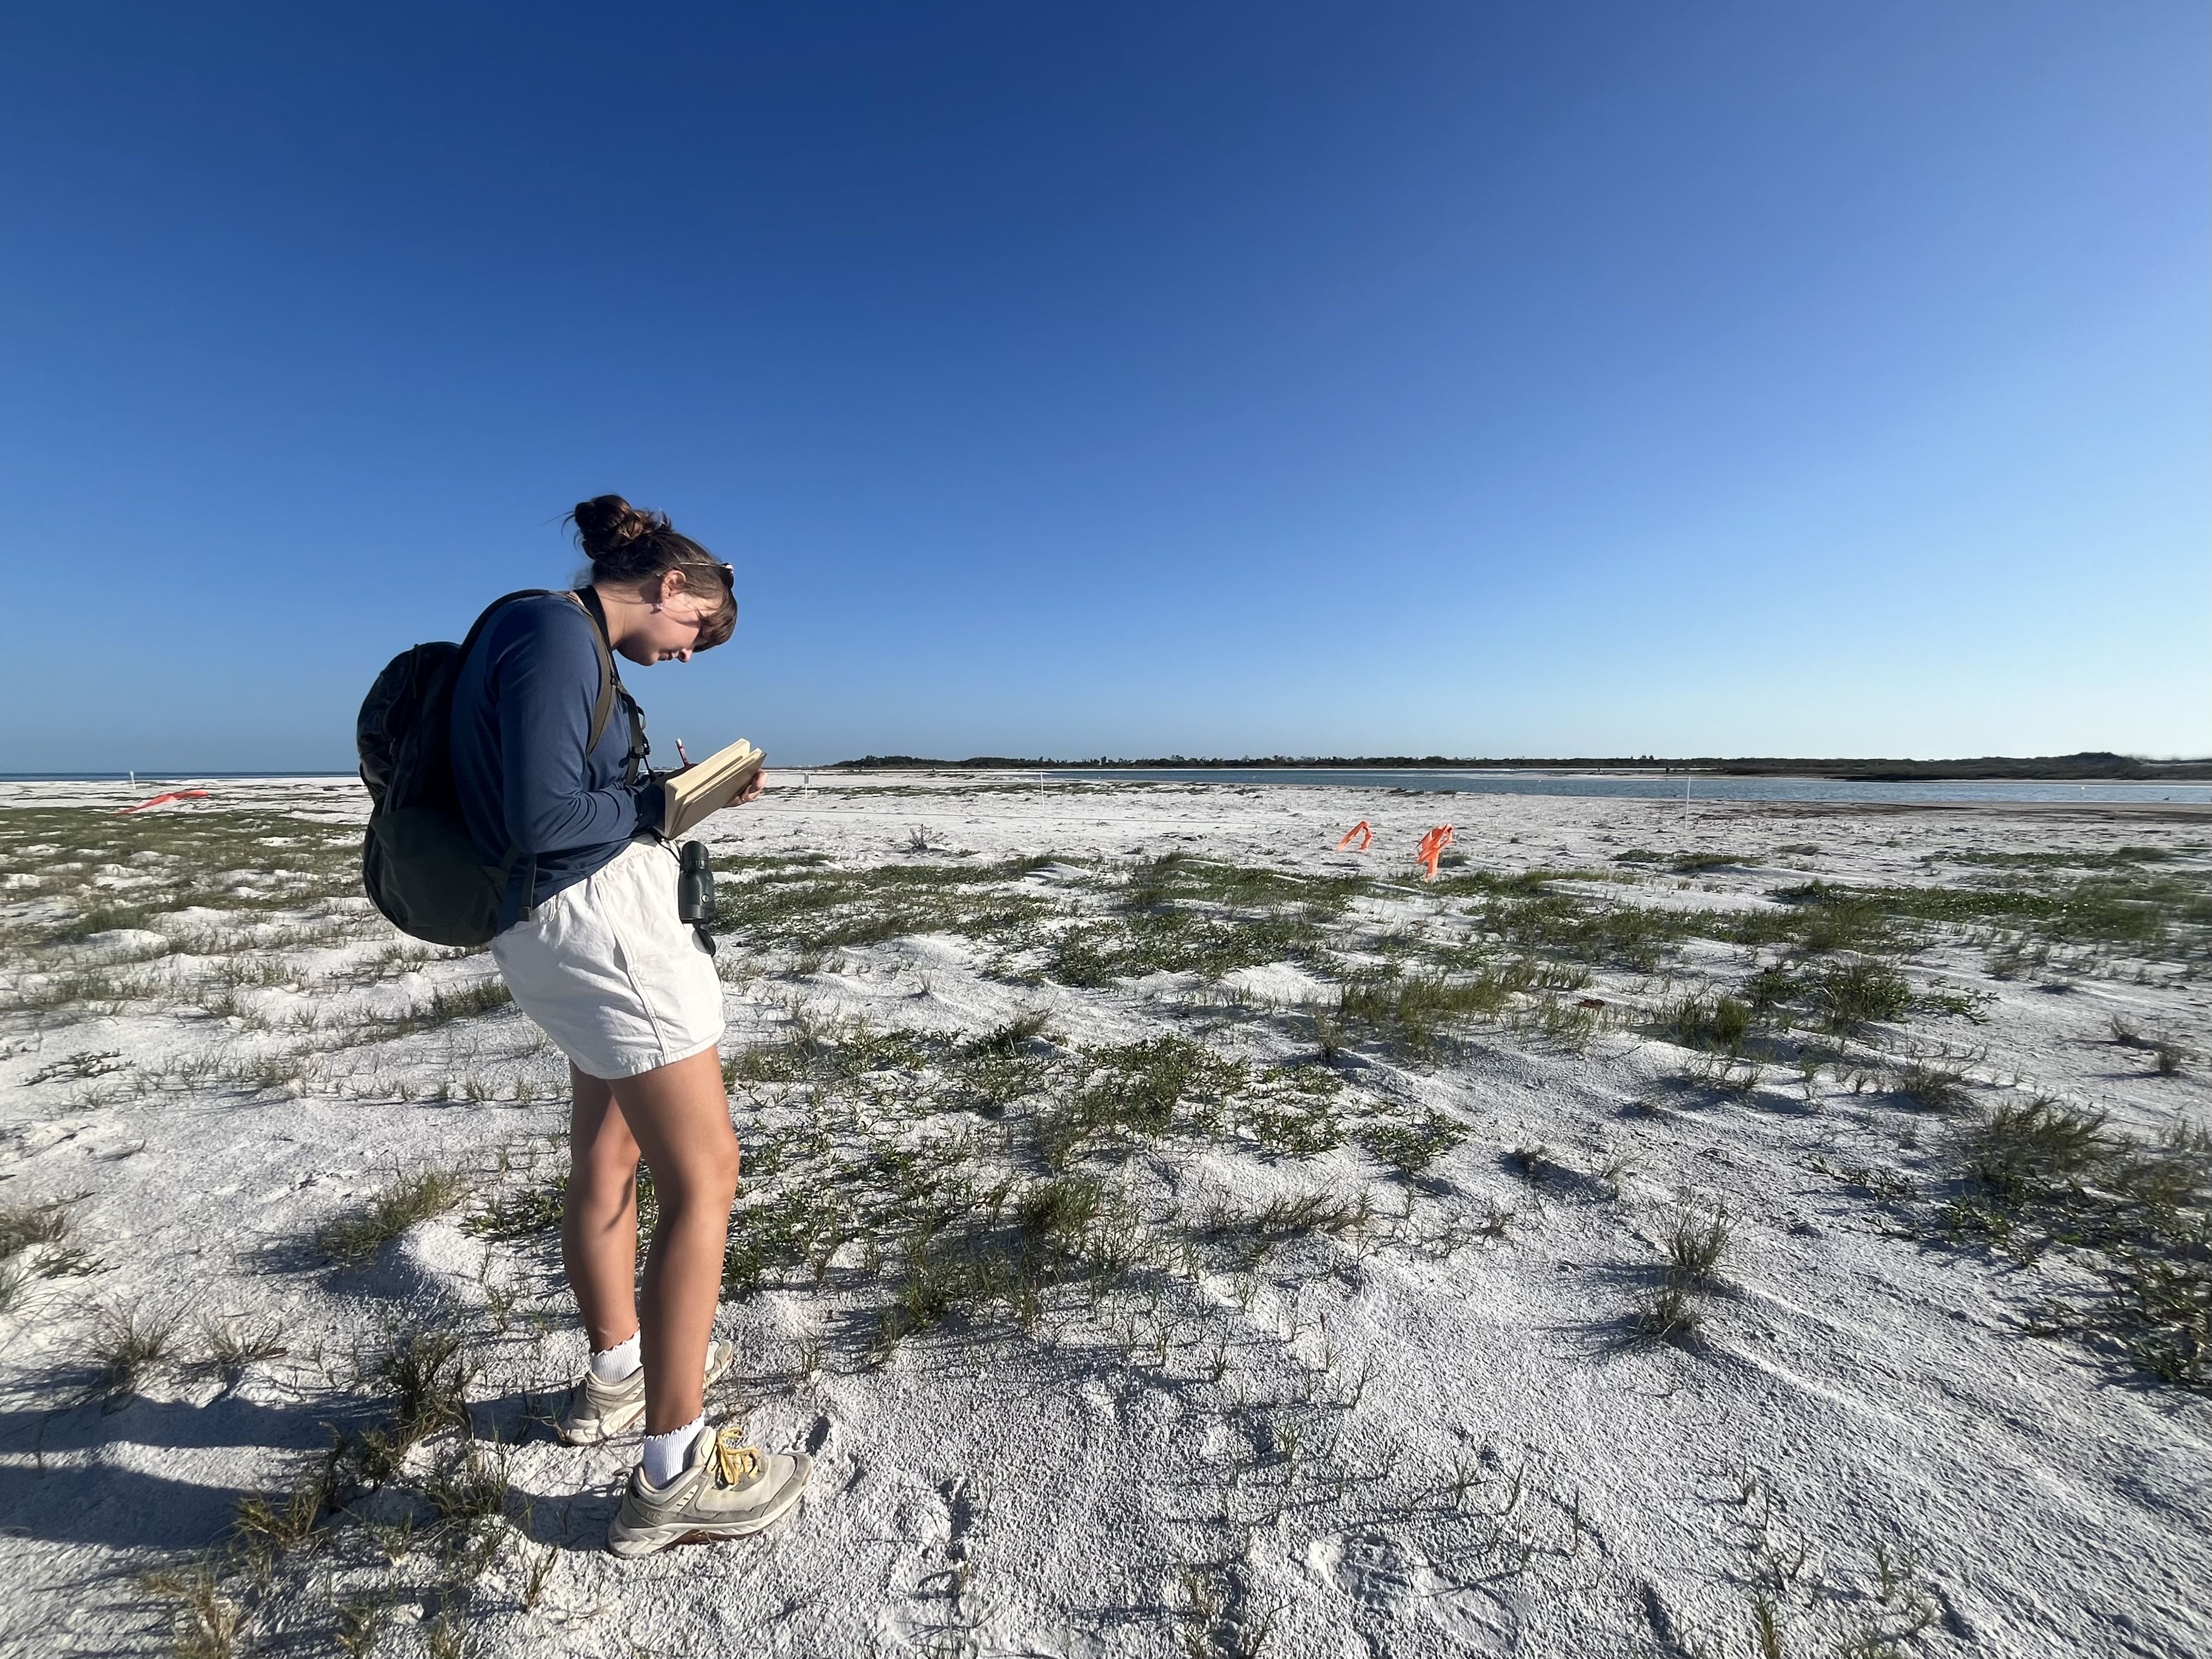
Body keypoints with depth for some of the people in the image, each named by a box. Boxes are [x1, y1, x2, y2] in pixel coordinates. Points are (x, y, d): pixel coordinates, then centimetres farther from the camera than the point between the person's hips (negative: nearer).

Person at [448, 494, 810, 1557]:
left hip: (590, 922, 11)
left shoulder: (567, 639, 16)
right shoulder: (557, 632, -13)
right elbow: (544, 816, -21)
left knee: (609, 1155, 21)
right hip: (595, 917, -11)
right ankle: (673, 1475, 7)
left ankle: (616, 1372, 41)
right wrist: (663, 804, -8)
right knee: (703, 1173, -6)